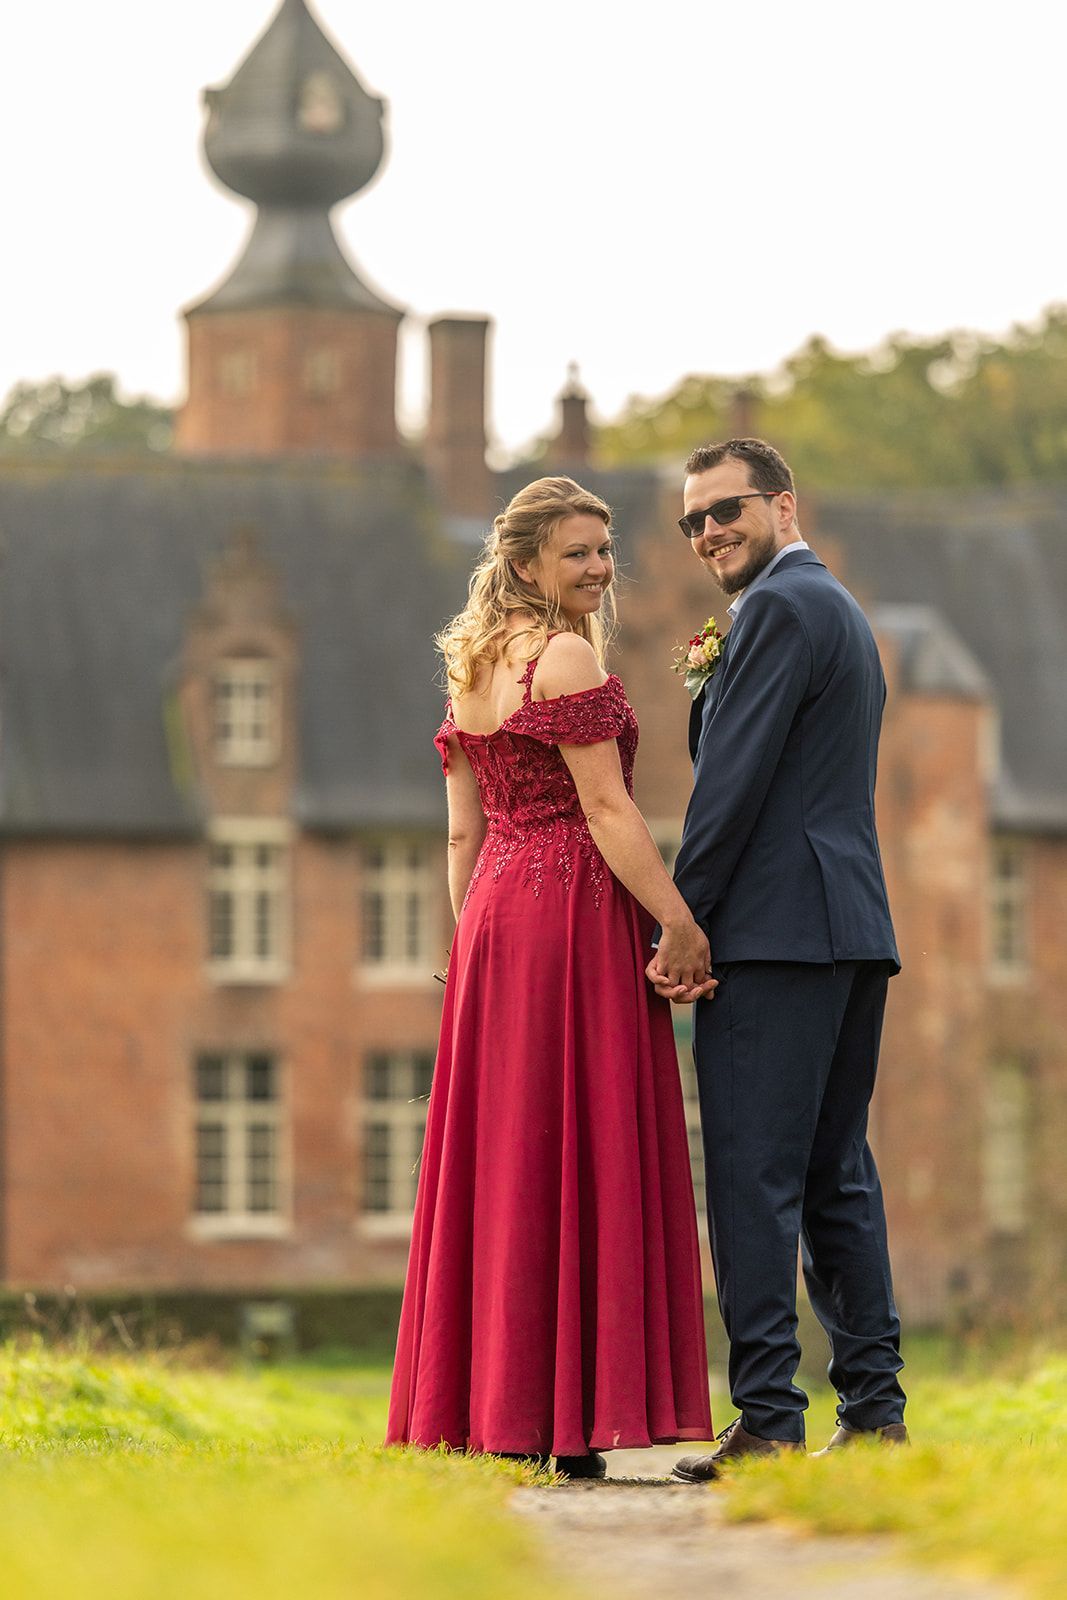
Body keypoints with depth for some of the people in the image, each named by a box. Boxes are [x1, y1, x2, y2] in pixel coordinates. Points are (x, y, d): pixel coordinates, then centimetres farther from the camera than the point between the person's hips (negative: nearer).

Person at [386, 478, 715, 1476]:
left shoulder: (472, 668, 15)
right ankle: (566, 1424, -8)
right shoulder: (566, 660, -10)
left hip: (495, 917, 9)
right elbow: (605, 808, -16)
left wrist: (473, 944, 18)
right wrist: (679, 923, -15)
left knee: (498, 1160, 8)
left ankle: (487, 1405, 10)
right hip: (575, 910, -9)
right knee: (578, 1164, -7)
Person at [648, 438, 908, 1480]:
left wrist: (682, 922, -10)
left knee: (754, 1177, -11)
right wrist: (709, 688, 8)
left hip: (774, 931, -10)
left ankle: (768, 1422, -14)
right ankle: (874, 1412, 11)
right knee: (836, 1174, 11)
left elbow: (735, 780, -14)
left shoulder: (780, 606, -8)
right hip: (855, 933, 10)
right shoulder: (842, 611, 24)